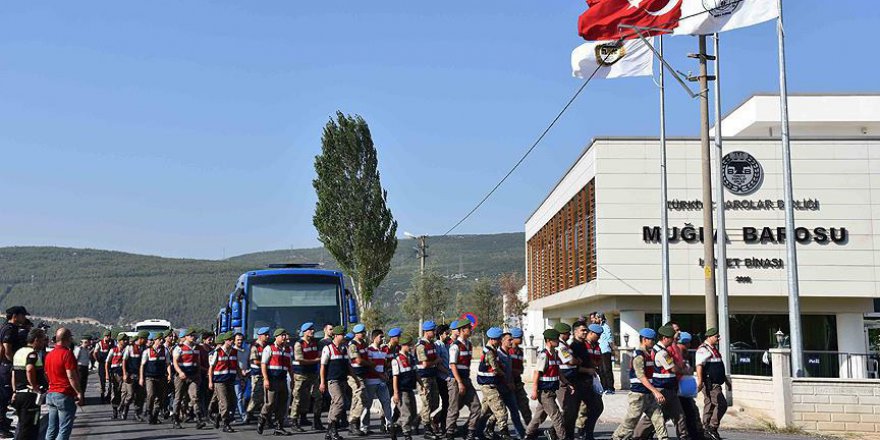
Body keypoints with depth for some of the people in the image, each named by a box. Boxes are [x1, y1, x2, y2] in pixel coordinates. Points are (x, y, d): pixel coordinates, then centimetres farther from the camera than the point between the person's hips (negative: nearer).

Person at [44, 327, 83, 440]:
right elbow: (71, 377, -18)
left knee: (52, 429, 12)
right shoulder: (67, 353, -14)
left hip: (51, 394, 8)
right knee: (64, 429, -4)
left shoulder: (49, 354, 11)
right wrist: (79, 393, -14)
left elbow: (47, 375, 18)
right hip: (65, 395, -8)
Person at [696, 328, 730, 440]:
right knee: (722, 404, -13)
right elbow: (699, 366, -22)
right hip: (709, 384, -10)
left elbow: (719, 368, 30)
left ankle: (706, 429, 14)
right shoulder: (703, 349, -11)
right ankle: (712, 428, -9)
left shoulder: (714, 349, 21)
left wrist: (726, 380, 31)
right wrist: (700, 381, -30)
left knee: (710, 406, 11)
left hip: (715, 384, 10)